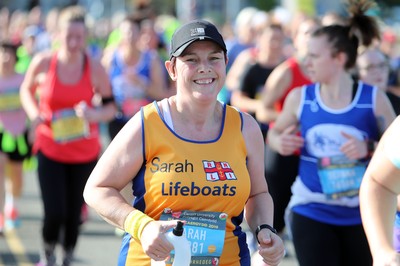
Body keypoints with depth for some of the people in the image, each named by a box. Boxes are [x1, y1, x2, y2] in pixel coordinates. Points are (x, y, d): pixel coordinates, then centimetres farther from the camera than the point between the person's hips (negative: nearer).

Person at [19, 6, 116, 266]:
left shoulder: (95, 69, -8)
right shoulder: (43, 63, -8)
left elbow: (111, 106, 0)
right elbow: (26, 90, 10)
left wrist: (95, 114, -22)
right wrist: (34, 113, -9)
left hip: (85, 151, 1)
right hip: (49, 148, -1)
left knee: (74, 213, 6)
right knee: (54, 212, -9)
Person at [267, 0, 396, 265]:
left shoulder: (373, 99, -8)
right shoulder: (300, 97, -2)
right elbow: (275, 132, 14)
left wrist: (369, 150, -21)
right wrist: (280, 142, -9)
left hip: (361, 213, 0)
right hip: (311, 212, 0)